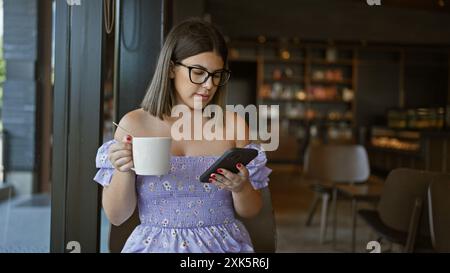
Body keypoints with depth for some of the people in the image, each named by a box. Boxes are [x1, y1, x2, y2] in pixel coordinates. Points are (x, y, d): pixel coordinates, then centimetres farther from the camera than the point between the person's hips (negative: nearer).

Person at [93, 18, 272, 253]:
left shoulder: (233, 124, 1)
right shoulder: (134, 124, -1)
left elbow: (250, 211, 8)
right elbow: (116, 216, 2)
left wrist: (241, 188, -12)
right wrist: (124, 172, -15)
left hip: (223, 245, 1)